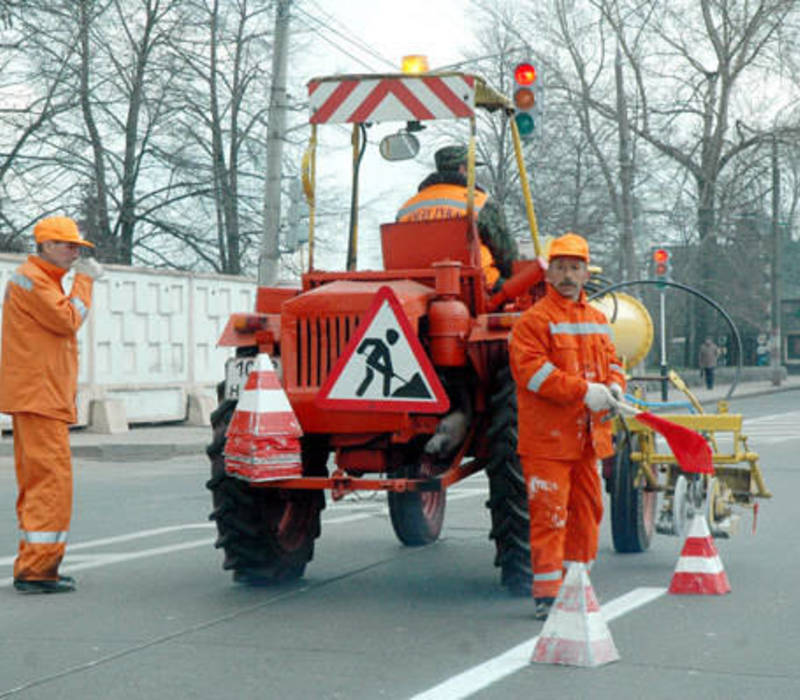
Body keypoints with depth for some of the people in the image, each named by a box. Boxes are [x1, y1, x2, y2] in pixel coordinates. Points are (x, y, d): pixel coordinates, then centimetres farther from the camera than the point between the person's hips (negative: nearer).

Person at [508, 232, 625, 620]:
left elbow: (611, 361, 22)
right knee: (549, 515, -7)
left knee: (587, 509, 13)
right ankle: (547, 594, -3)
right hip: (546, 438, -7)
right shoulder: (533, 320, -7)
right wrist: (584, 391, -22)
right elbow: (530, 370, -17)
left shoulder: (598, 321, 16)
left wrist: (614, 386, -3)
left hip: (587, 438, 7)